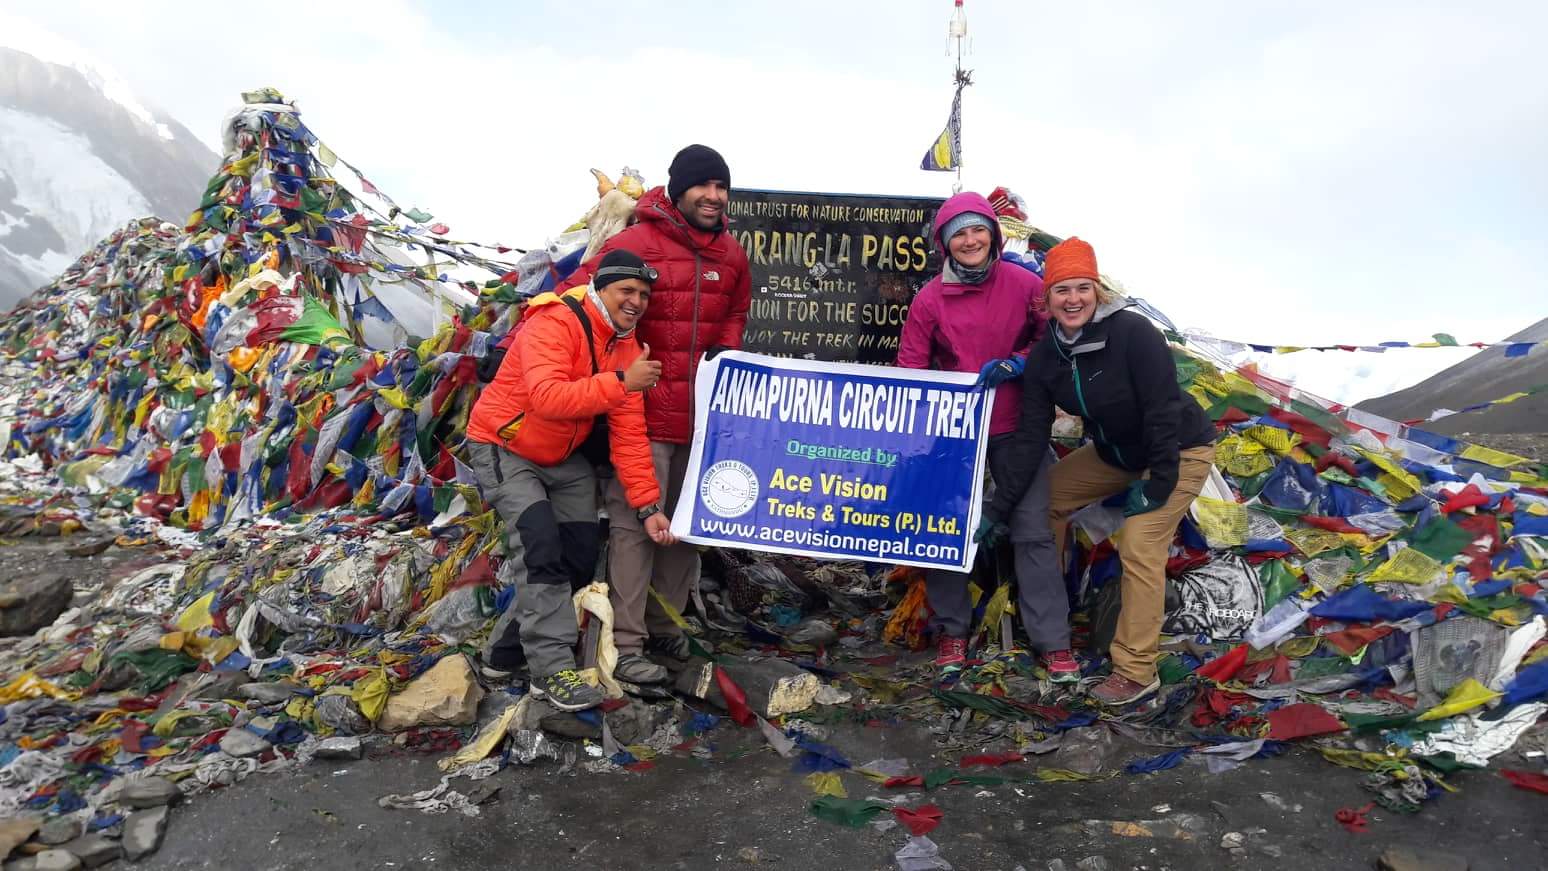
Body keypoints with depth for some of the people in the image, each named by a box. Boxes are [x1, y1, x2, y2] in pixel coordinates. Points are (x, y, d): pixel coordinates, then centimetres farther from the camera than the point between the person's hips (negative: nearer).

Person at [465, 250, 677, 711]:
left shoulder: (626, 345, -4)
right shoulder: (553, 323, -26)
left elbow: (629, 433, -8)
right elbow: (547, 397, -42)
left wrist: (648, 505, -14)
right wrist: (621, 382, -44)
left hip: (564, 458, 8)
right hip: (504, 448, -8)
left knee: (580, 558, 5)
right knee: (541, 545, -21)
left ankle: (506, 646, 22)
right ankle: (552, 668, -12)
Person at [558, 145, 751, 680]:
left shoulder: (732, 255, 10)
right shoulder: (637, 243, -9)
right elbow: (579, 295, -7)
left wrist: (726, 348, 7)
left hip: (703, 415, 7)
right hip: (646, 413, -7)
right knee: (635, 522, -6)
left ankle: (666, 625, 29)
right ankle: (625, 641, 3)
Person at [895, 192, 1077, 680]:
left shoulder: (1025, 285, -6)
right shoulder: (930, 299, -6)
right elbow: (911, 368, -1)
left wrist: (1016, 364, -14)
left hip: (1014, 429, 0)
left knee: (1033, 531, 0)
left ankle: (1053, 641, 10)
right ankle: (951, 630, 24)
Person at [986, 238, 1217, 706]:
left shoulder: (1134, 332, -29)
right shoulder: (1044, 356, -12)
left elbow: (1164, 411, -26)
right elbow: (1031, 437, -11)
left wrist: (1158, 486, -21)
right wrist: (997, 510, -15)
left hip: (1180, 451, -7)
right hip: (1115, 452, 7)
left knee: (1139, 548, -17)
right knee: (1046, 495, 7)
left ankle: (1136, 672, -5)